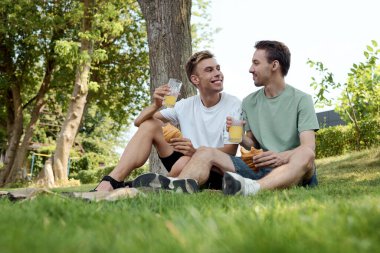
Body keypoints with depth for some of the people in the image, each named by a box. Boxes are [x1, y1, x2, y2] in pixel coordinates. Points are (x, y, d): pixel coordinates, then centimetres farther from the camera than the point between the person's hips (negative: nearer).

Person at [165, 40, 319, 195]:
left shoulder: (301, 100, 1)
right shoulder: (249, 102, 15)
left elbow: (309, 147, -11)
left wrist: (283, 157, -32)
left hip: (295, 171, -4)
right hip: (260, 169, 4)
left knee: (306, 154, -38)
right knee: (205, 153, -12)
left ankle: (251, 189, -60)